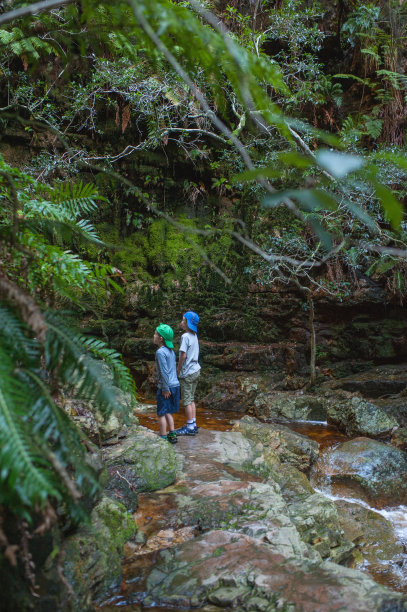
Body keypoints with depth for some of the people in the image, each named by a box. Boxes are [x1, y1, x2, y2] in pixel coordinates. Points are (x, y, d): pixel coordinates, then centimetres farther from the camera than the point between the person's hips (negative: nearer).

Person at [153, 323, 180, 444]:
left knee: (161, 413, 3)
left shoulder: (160, 352, -16)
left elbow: (164, 372, -19)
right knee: (168, 412, 17)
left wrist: (165, 389, -15)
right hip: (175, 385, 8)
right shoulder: (171, 351, 10)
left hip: (166, 386, -8)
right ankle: (172, 435, 21)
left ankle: (163, 438, 8)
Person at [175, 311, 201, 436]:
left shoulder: (185, 336, -17)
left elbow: (183, 355, -20)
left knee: (187, 400, -1)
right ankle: (193, 425, 20)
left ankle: (190, 427, 4)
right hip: (195, 370, 8)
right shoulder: (194, 335, 7)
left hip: (187, 372, -8)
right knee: (191, 399, 15)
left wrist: (178, 369, -8)